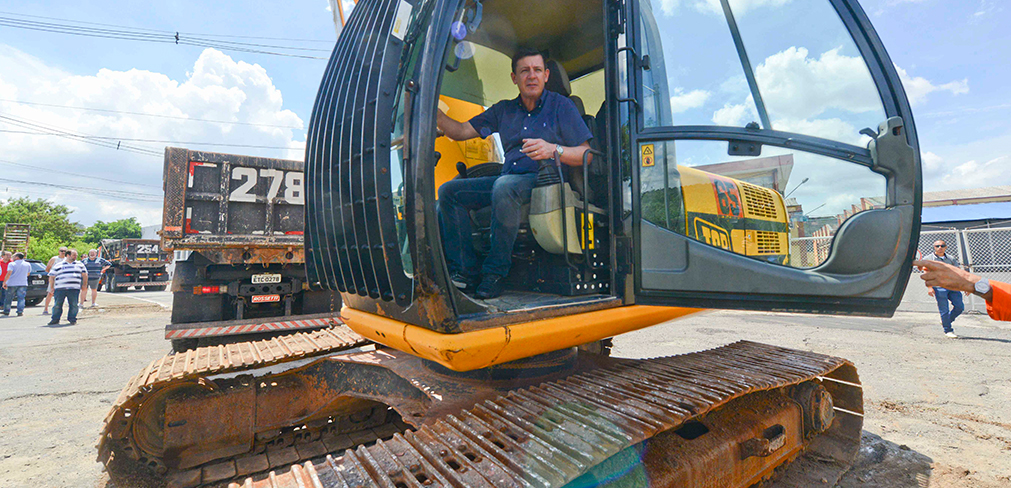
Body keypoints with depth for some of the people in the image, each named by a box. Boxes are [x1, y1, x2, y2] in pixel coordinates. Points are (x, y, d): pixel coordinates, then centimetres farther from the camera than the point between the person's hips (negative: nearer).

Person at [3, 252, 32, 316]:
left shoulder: (12, 264, -5)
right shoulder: (27, 264, 6)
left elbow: (9, 273, -16)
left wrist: (4, 282, -12)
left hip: (11, 284, -2)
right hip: (23, 284, 2)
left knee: (8, 298, 11)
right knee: (21, 298, 1)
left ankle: (6, 311, 20)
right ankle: (20, 311, -7)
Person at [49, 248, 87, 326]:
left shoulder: (80, 264, 15)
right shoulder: (58, 266, 12)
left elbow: (85, 275, 17)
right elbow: (51, 277, 14)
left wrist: (84, 285, 10)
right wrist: (52, 288, 7)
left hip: (74, 288, 0)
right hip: (60, 288, 0)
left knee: (74, 305, -3)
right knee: (57, 305, 1)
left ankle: (72, 319, 6)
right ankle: (55, 319, 11)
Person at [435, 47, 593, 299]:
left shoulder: (561, 105, 7)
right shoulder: (503, 110, 21)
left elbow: (586, 154, -2)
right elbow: (461, 131, 18)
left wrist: (554, 150, -20)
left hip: (545, 181, -6)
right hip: (508, 179, 6)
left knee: (504, 185, -38)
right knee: (449, 191, -6)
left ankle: (495, 272, -25)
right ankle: (465, 270, -10)